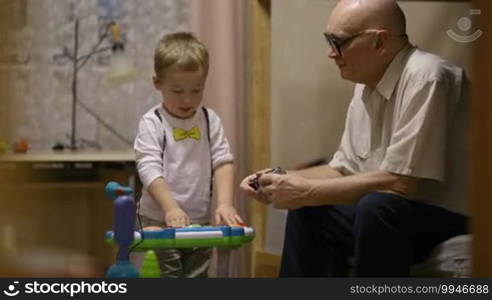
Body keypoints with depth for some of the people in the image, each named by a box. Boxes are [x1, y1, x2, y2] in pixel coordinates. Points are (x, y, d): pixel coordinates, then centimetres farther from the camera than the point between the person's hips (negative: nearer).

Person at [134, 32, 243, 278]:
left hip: (199, 220, 4)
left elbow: (223, 163, -3)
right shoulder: (152, 123, -9)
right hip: (160, 220, -4)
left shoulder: (210, 121, 3)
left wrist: (224, 203, -19)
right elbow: (149, 170, -18)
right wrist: (171, 209, -31)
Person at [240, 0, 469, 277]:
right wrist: (283, 182, -2)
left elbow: (400, 182, -27)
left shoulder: (425, 79, -22)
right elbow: (345, 169, 14)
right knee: (308, 211, 10)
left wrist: (307, 191, -20)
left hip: (452, 218, -9)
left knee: (376, 207, -32)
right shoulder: (368, 85, 6)